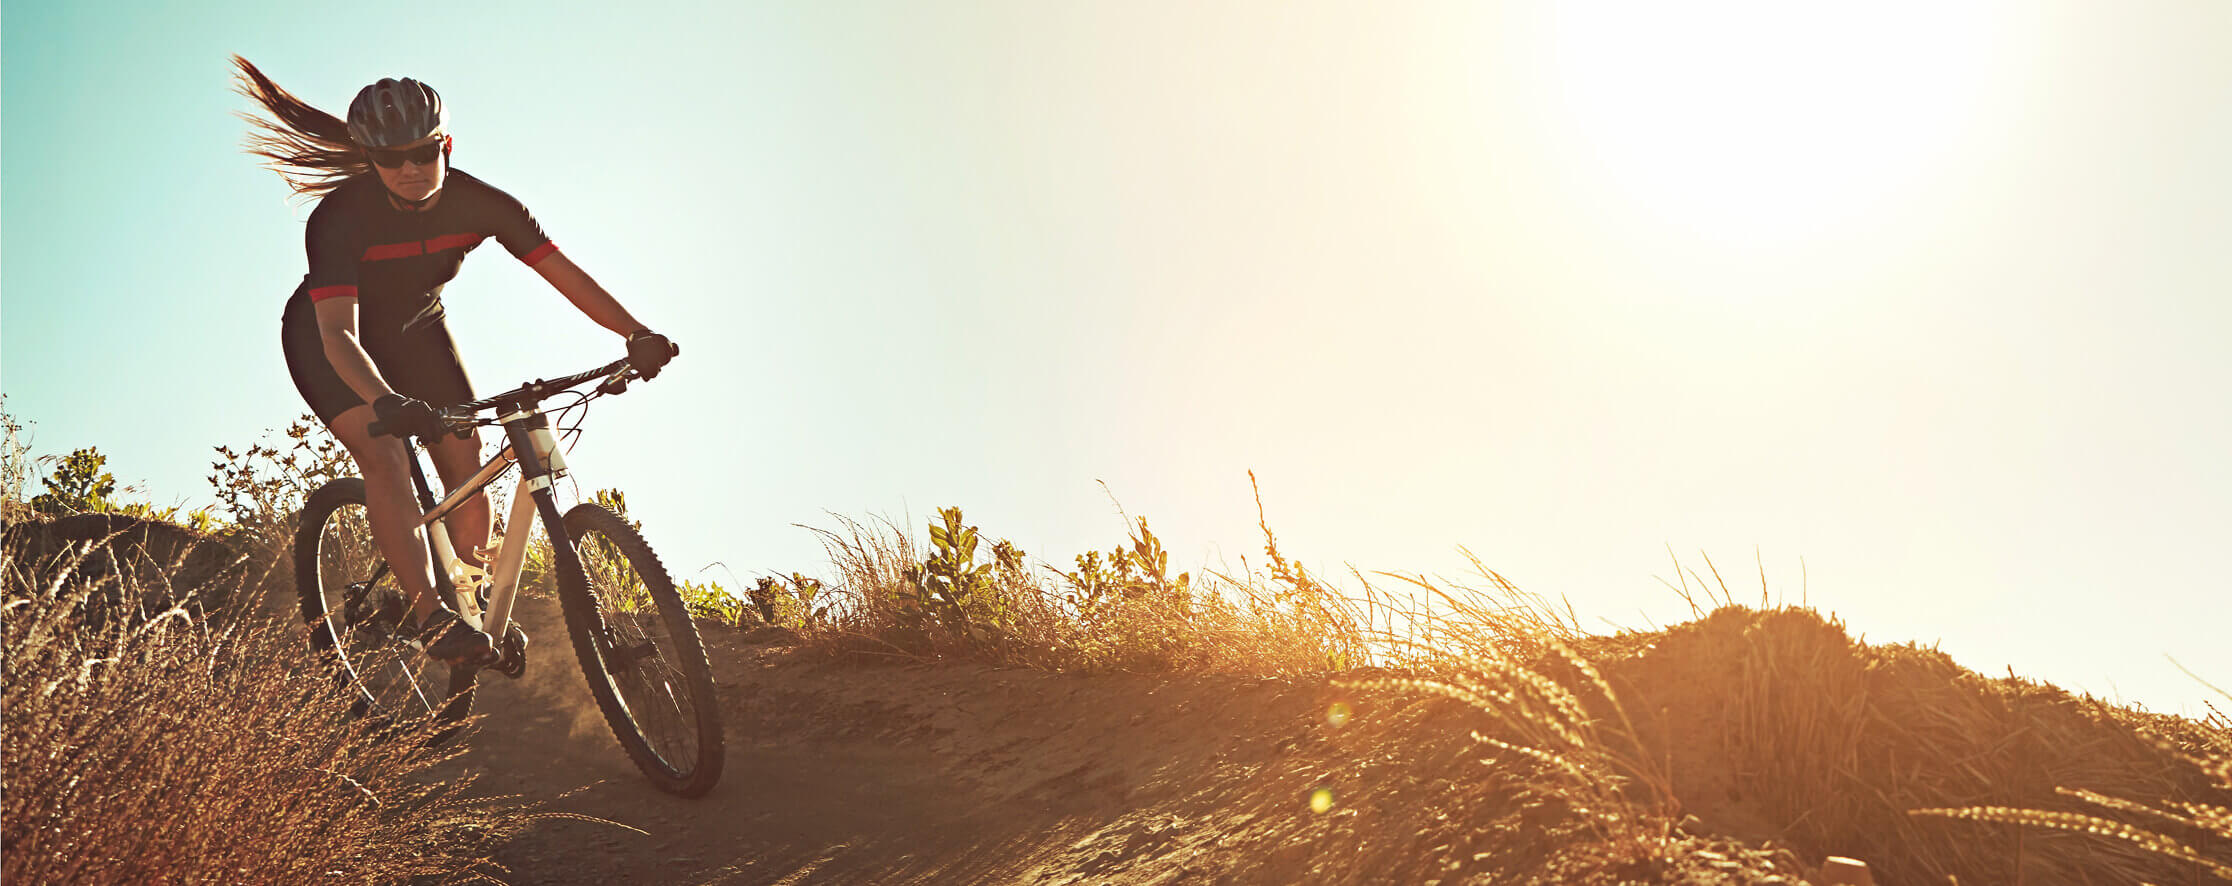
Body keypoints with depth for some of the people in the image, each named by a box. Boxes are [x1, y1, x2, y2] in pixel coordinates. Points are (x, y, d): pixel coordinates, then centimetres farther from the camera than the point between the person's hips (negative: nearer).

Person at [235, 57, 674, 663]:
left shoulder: (480, 203, -24)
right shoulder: (340, 217, -34)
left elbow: (562, 272, -24)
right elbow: (339, 331, -44)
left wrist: (636, 332, -38)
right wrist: (385, 400, -63)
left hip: (413, 330, 4)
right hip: (326, 340, -4)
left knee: (466, 465, -6)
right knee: (383, 455, -26)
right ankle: (430, 615, -29)